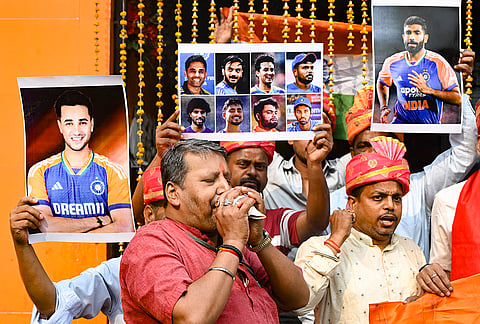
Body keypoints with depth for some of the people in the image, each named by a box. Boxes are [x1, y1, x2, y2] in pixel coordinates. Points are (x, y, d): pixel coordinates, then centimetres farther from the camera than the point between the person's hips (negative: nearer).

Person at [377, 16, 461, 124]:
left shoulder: (438, 63, -4)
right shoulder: (391, 62, 5)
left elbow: (458, 99, -7)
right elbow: (382, 83, 29)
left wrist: (428, 90, -18)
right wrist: (384, 107, 13)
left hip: (430, 124, 0)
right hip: (401, 121, 0)